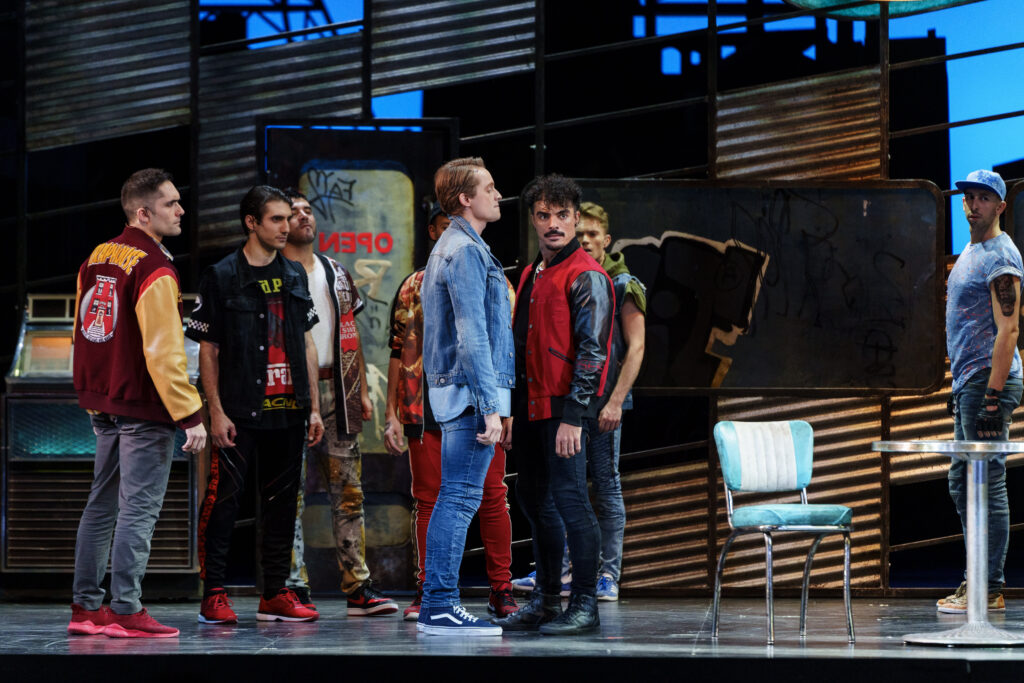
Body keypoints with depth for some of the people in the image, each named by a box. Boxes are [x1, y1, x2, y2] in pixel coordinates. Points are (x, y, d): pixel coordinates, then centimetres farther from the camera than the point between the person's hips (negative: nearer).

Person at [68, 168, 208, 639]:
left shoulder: (96, 259, 10)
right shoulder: (154, 270, -17)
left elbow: (83, 336, 18)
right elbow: (163, 353, -21)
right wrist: (191, 415, -19)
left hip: (103, 406, 9)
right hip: (145, 410, -9)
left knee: (101, 506, 13)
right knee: (138, 510, -5)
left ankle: (86, 608, 17)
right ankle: (126, 611, -5)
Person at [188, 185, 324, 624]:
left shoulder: (294, 276, 13)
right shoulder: (221, 277, -3)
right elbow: (207, 350, -4)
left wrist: (314, 407, 11)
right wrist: (217, 412, -10)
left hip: (288, 411, 5)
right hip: (240, 413, -5)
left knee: (281, 503, 8)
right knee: (224, 498, -7)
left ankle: (275, 595, 14)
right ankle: (213, 595, -1)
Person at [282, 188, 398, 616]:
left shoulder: (336, 273, 18)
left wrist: (362, 390, 14)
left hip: (335, 392, 5)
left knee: (349, 490, 3)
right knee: (291, 493, -4)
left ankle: (358, 588, 4)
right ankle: (294, 588, 1)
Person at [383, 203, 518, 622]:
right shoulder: (413, 289, 12)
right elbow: (399, 352, 11)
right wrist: (391, 413, 4)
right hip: (426, 410, 1)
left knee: (492, 499, -2)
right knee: (428, 500, 2)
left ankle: (501, 591, 4)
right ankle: (427, 592, 7)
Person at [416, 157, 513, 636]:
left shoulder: (455, 248, 21)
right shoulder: (465, 251, -12)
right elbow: (472, 337, -19)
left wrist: (497, 404, 24)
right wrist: (490, 407, -21)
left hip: (459, 393, 10)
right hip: (469, 390, -10)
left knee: (455, 499, 10)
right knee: (460, 497, -10)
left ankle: (437, 605, 12)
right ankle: (440, 606, -10)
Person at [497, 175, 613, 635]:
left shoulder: (587, 277, -9)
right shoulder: (531, 275, 19)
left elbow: (592, 351, -15)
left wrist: (573, 416, -21)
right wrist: (511, 410, 19)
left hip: (565, 407, -9)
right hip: (531, 405, 9)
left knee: (570, 499, -9)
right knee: (533, 500, 13)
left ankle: (585, 606, -4)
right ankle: (545, 601, 23)